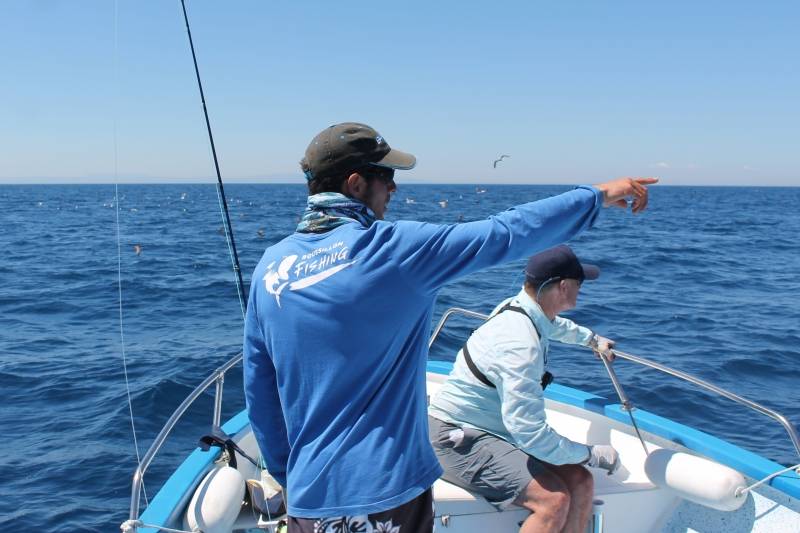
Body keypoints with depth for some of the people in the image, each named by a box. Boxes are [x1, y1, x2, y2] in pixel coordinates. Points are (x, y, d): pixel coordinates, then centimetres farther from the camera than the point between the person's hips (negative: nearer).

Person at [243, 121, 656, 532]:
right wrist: (597, 196, 3)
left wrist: (287, 475, 18)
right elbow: (507, 233, -10)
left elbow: (259, 393, 6)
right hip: (388, 493, -5)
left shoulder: (271, 265, 0)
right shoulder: (393, 247, -15)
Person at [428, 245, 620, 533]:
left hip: (498, 431, 10)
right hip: (459, 440, -10)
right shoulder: (521, 343, -29)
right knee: (554, 499, -24)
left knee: (580, 482, -4)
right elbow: (529, 432, -31)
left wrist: (593, 339, 45)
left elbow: (553, 325, 30)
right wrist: (591, 454, -17)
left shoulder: (523, 308, 2)